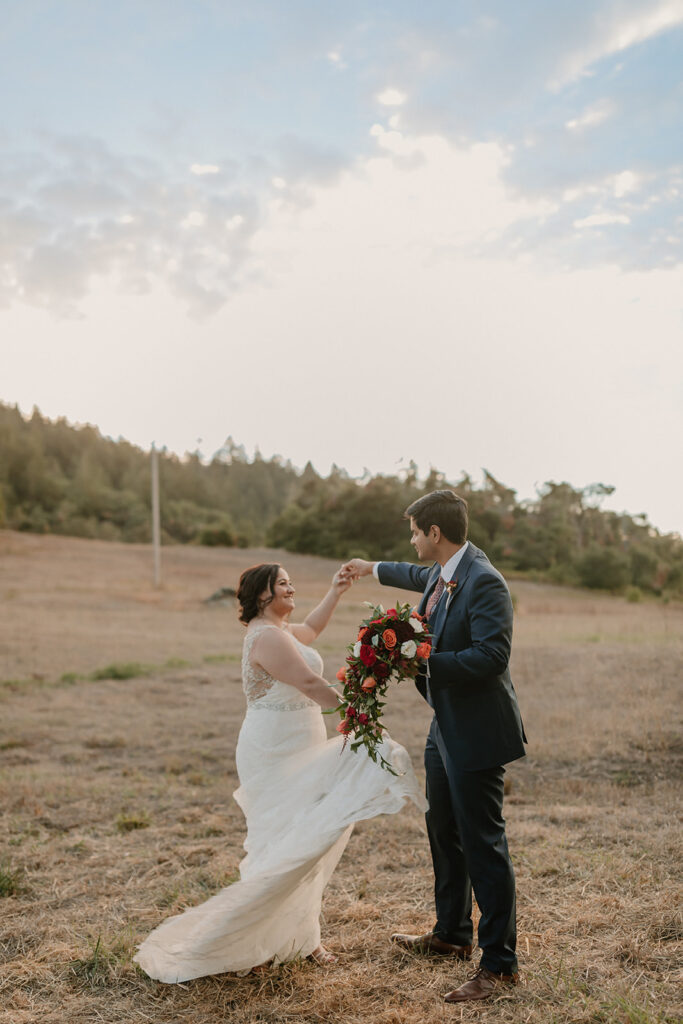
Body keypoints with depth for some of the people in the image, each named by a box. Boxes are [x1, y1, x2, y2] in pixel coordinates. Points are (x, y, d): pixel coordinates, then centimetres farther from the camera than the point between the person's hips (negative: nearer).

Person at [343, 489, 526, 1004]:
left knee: (482, 845, -2)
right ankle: (452, 933, 40)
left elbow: (491, 655, -29)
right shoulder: (442, 572, 5)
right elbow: (423, 576, 30)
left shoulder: (484, 582, -23)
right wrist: (375, 568, 42)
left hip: (476, 734, -10)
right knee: (444, 831, 22)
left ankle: (500, 963, 13)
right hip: (446, 729, 10)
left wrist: (423, 662, -27)